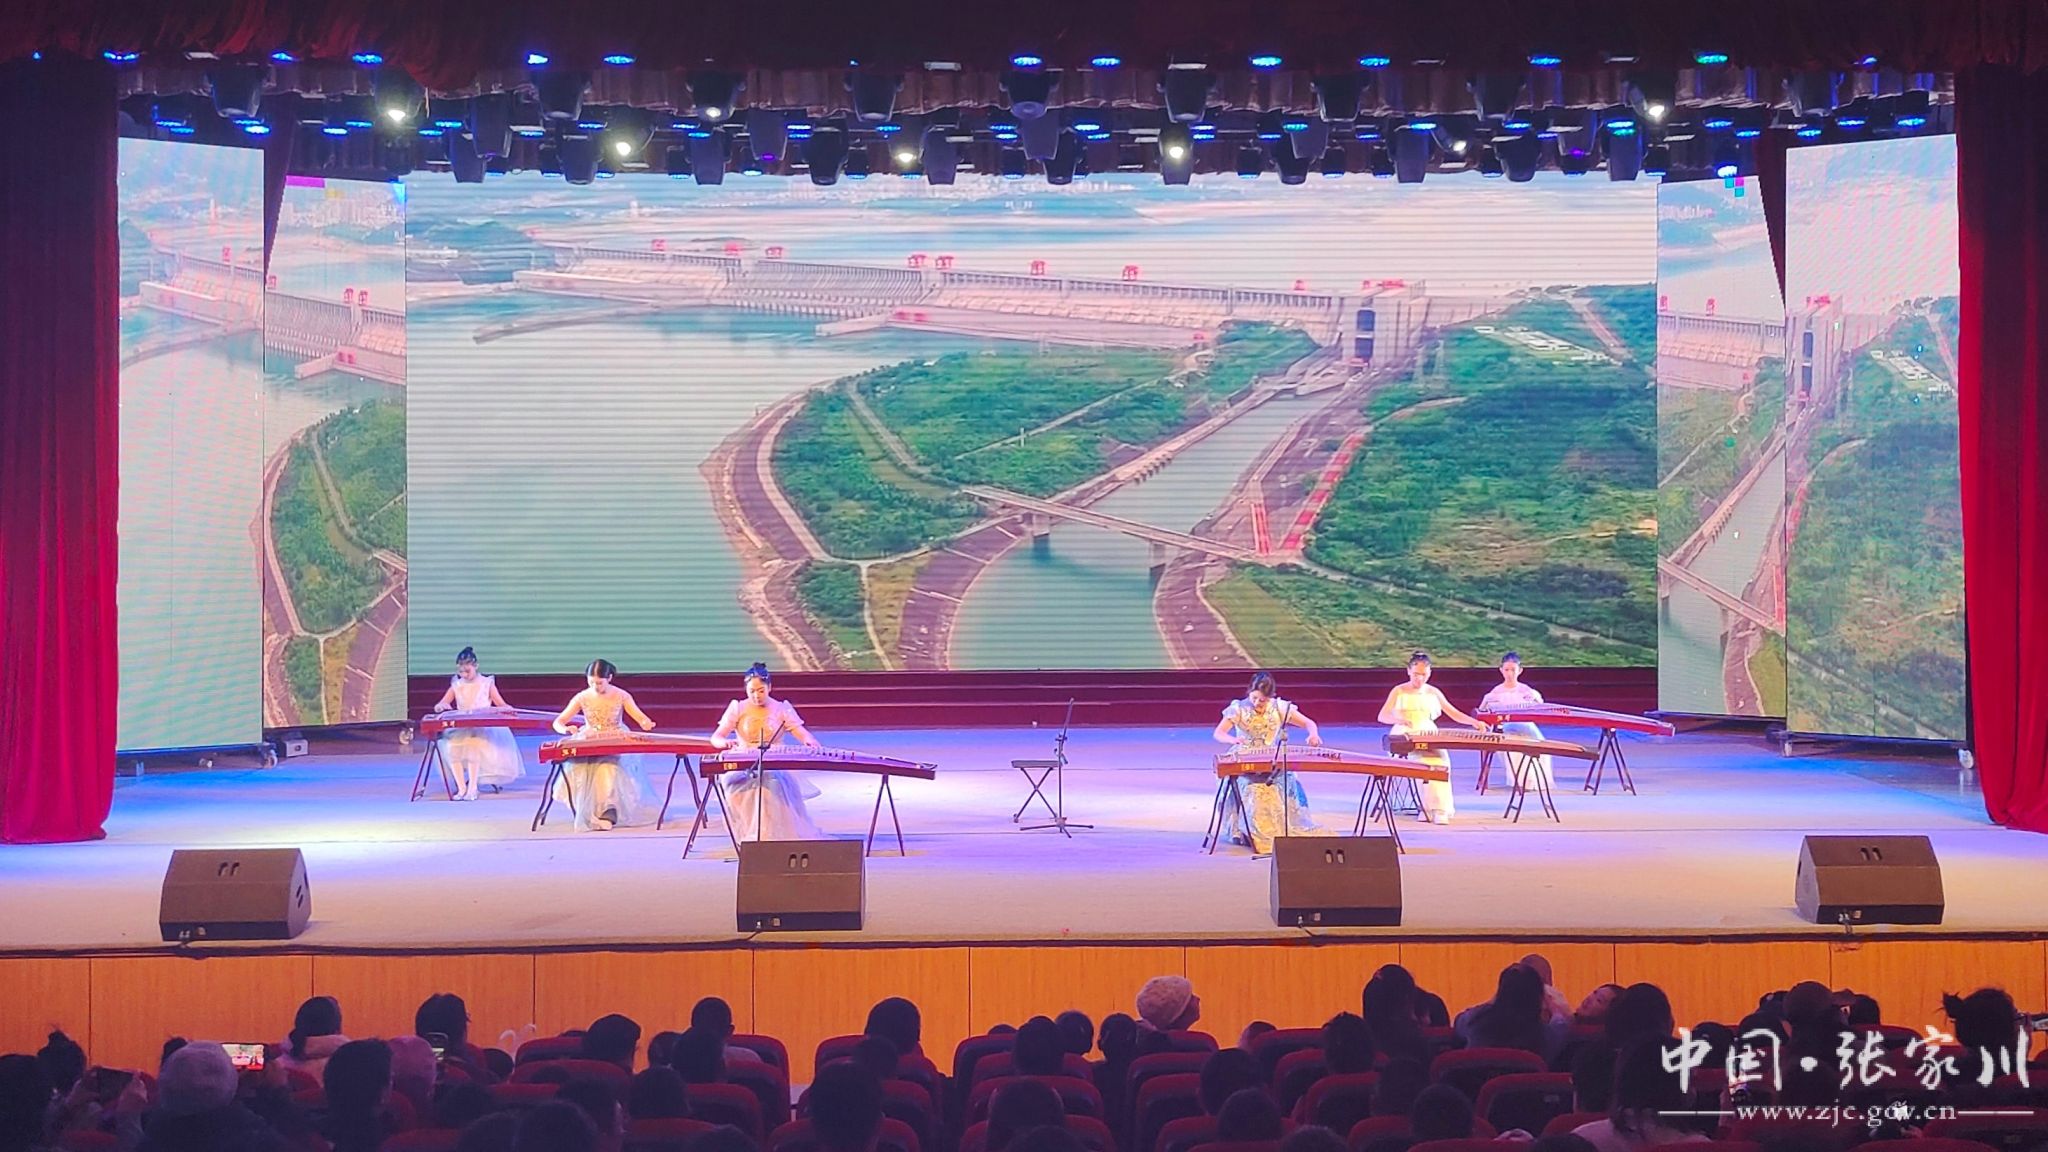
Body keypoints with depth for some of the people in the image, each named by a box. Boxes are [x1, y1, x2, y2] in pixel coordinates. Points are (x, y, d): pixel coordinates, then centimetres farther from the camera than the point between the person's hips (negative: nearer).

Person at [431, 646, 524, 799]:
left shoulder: (487, 683, 6)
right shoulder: (456, 685, 12)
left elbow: (501, 705, 5)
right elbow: (439, 706, 10)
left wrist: (507, 709, -19)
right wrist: (441, 706, -15)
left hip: (483, 728, -3)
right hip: (460, 729, 3)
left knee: (474, 743, -37)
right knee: (450, 746, -30)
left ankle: (472, 787, -26)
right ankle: (461, 787, -19)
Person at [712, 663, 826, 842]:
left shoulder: (781, 709, 7)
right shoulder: (738, 709, 6)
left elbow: (803, 734, -3)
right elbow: (715, 737, 0)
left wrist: (810, 742, -29)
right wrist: (725, 742, -26)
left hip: (775, 766, -1)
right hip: (744, 767, 1)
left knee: (775, 784, -37)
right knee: (732, 785, -34)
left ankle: (773, 836, -29)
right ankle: (749, 833, -21)